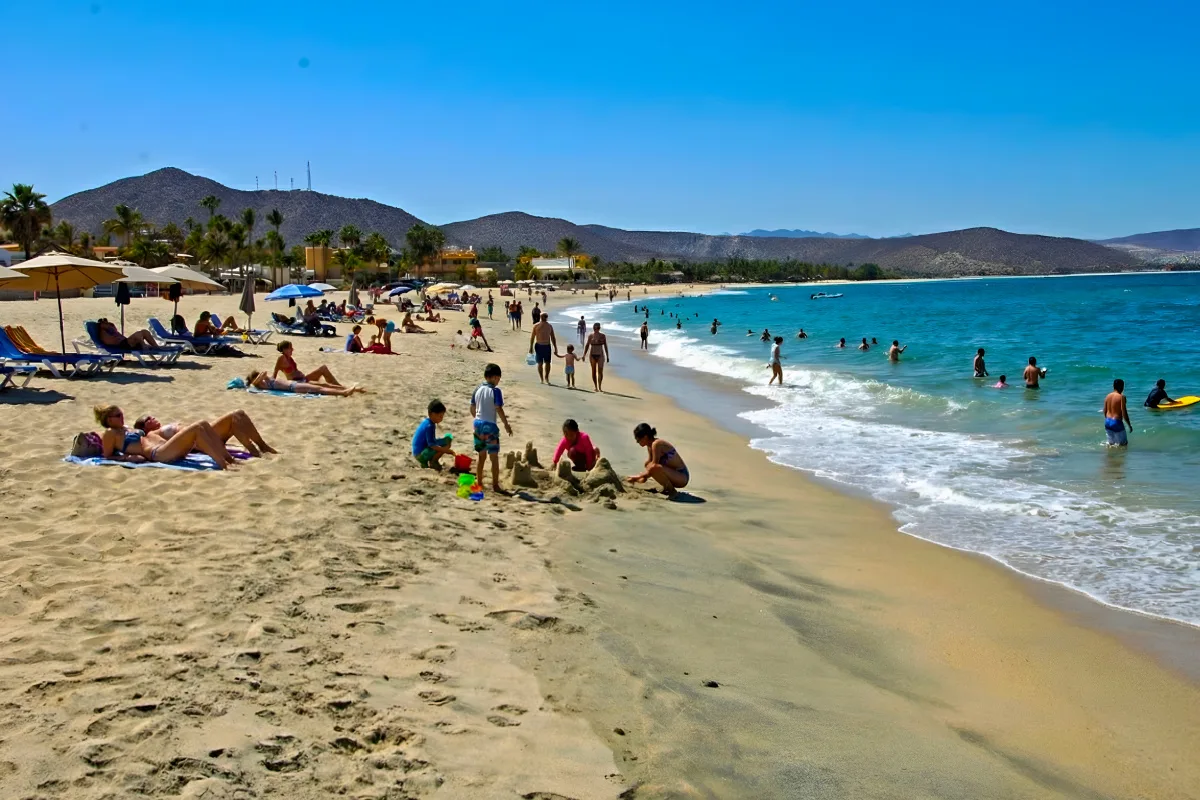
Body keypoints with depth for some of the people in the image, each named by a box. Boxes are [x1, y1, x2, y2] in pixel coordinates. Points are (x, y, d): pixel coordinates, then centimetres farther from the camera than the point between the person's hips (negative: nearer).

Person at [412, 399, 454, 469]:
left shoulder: (425, 421, 11)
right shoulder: (429, 426, -19)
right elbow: (431, 444, -26)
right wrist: (446, 450, -29)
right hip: (421, 454, -10)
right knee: (446, 442, -19)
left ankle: (424, 462, 13)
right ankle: (433, 462, -5)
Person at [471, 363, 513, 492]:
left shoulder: (478, 390, 6)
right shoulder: (495, 391, -12)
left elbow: (472, 409, 11)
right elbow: (499, 409, -16)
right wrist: (506, 425, -9)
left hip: (478, 424, 6)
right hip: (490, 426, -6)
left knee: (481, 456, 18)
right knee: (494, 457, 3)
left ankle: (479, 482, 23)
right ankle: (495, 485, 5)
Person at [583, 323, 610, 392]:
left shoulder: (603, 336, -2)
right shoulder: (590, 336, 0)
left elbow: (606, 346, 4)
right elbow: (587, 346, 3)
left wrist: (607, 356, 4)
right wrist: (584, 355, -6)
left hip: (600, 355, -1)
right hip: (592, 355, 1)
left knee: (600, 371, -15)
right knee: (594, 371, 3)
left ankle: (600, 387, -14)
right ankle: (596, 387, 14)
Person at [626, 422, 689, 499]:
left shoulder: (656, 444, -20)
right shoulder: (650, 445, 7)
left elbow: (654, 468, -20)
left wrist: (637, 477, -10)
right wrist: (643, 477, -2)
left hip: (682, 477, -10)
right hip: (675, 473, 10)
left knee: (655, 468, -33)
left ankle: (672, 492, -12)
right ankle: (667, 488, 15)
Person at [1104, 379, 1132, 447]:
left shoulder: (1108, 396, 6)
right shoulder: (1121, 396, -12)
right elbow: (1124, 413, -15)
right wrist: (1129, 425, -7)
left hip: (1107, 422, 6)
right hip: (1117, 422, -6)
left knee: (1111, 444, 19)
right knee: (1123, 444, 7)